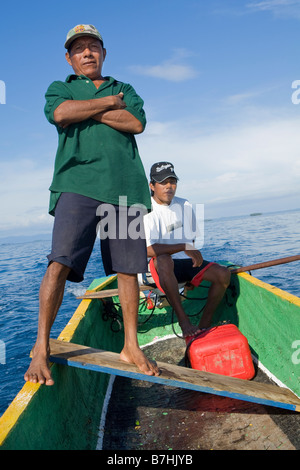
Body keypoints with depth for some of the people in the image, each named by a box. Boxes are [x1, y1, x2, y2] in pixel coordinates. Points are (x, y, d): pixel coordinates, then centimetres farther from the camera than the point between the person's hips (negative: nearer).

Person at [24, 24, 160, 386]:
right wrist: (109, 102, 3)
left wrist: (89, 111, 1)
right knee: (60, 262, -15)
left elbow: (137, 123, 4)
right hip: (78, 184, -2)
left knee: (128, 269, 2)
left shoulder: (124, 90, 26)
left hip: (124, 187, 3)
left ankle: (131, 347, 13)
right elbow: (59, 113, -5)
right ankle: (41, 347, -2)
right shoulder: (60, 89, 21)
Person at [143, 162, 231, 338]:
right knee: (164, 259, -40)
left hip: (187, 263, 5)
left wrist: (194, 256, 2)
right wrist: (183, 247, -29)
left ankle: (205, 324, -6)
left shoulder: (185, 205, 8)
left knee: (223, 274, -18)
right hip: (161, 268, -5)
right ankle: (184, 320, -32)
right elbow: (148, 249, -23)